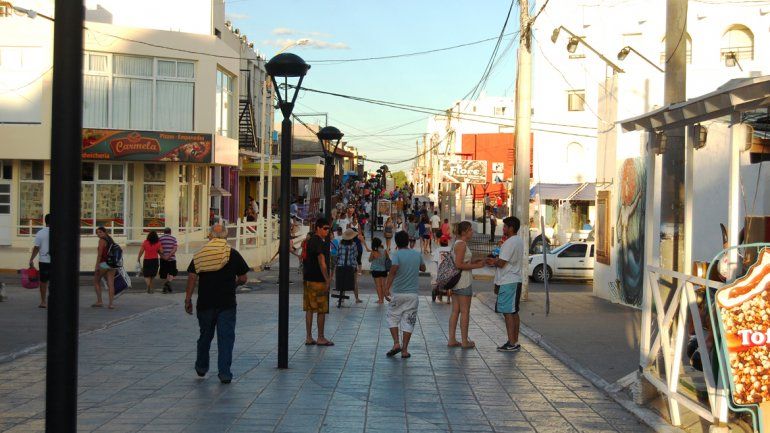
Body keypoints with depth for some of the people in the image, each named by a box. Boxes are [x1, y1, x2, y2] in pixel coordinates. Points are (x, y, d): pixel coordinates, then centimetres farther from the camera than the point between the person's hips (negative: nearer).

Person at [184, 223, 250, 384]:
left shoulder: (200, 254, 2)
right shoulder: (233, 254, -2)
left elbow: (192, 277, -2)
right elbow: (243, 278, 1)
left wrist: (188, 299, 3)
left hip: (205, 303, 2)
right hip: (227, 304, -2)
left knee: (205, 335, 19)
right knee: (226, 337, 1)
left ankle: (201, 367, 33)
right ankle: (224, 373, -1)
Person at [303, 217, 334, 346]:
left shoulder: (310, 241, 15)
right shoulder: (320, 243, -14)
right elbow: (322, 263, -19)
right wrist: (327, 280, -16)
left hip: (307, 279, 9)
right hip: (318, 280, -9)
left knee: (309, 309, 9)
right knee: (321, 310, -1)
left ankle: (308, 338, 12)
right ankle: (320, 338, 5)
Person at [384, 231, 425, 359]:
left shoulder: (397, 254, -9)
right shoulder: (417, 255, 5)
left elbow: (393, 271, -22)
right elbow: (423, 268, 23)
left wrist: (387, 288, -23)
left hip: (398, 293, -3)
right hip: (413, 293, 3)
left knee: (393, 318, 14)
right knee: (408, 321, 7)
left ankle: (396, 343, 0)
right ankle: (404, 350, 6)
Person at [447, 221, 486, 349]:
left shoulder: (458, 243, 14)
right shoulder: (461, 244, -15)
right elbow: (459, 265, -21)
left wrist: (473, 261, 12)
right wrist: (476, 266, -15)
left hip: (457, 281, 10)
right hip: (464, 281, -10)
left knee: (455, 311, 10)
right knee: (465, 311, -3)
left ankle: (452, 340, 12)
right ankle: (464, 341, 2)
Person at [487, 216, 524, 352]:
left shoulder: (510, 243, -18)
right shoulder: (519, 241, 14)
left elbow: (501, 263, -18)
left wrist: (494, 262, 1)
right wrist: (496, 260, 12)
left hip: (507, 282, -10)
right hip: (516, 281, 10)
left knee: (508, 313, -7)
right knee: (514, 312, 13)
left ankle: (512, 343, -7)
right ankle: (515, 342, 17)